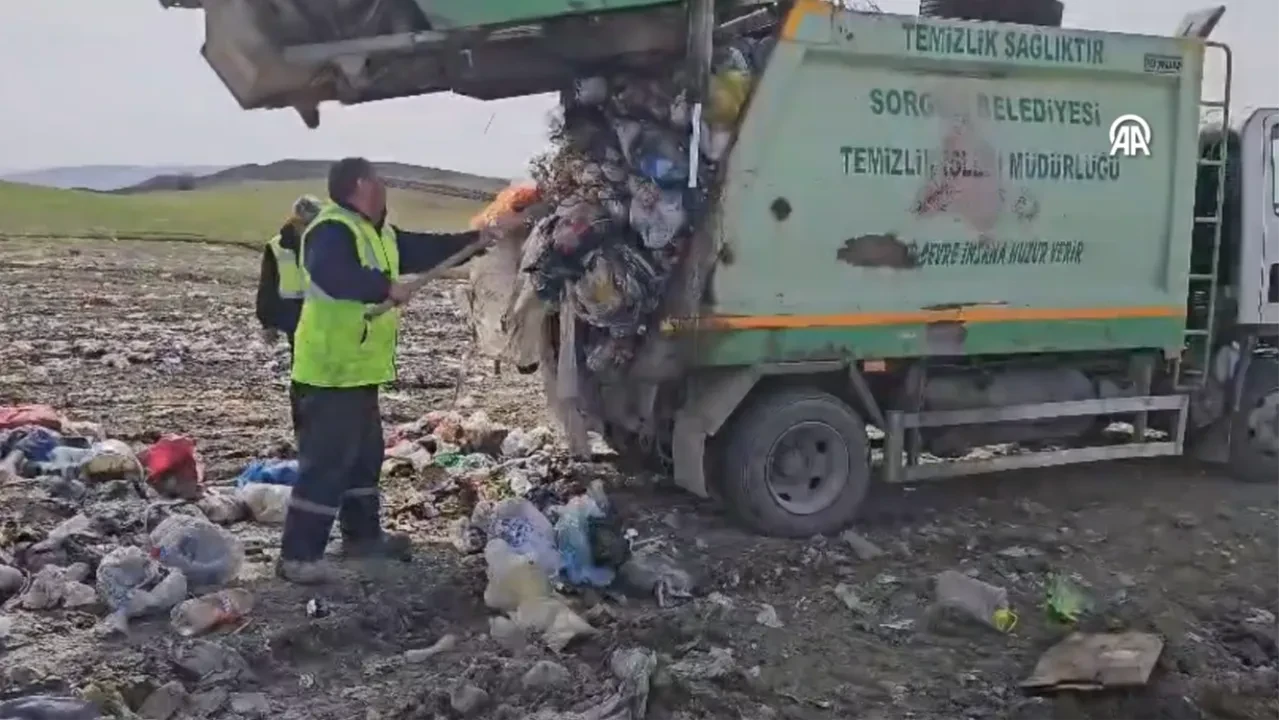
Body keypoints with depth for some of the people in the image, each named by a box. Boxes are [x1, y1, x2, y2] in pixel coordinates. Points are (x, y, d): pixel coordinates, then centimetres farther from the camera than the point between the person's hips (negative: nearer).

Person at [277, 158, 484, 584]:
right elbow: (332, 275, -37)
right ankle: (297, 556, -4)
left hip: (359, 369, 11)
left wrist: (481, 238, 16)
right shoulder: (331, 231, -18)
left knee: (365, 454, 20)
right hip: (332, 371, -11)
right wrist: (388, 288, -33)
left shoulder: (380, 235, 15)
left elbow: (427, 250, 21)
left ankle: (362, 534, 35)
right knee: (327, 461, -10)